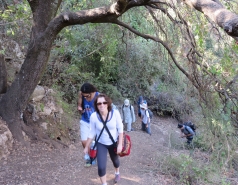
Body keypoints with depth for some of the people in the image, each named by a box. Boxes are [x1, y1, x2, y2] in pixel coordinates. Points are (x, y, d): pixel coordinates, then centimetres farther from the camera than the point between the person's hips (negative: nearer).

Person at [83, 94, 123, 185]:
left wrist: (120, 144, -15)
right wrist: (86, 147, -3)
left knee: (115, 160, 27)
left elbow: (120, 129, -13)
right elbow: (92, 133, -10)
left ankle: (117, 173, 62)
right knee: (101, 167, -10)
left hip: (114, 142, 1)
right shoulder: (93, 116, -24)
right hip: (101, 144, -1)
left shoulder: (115, 113, -26)